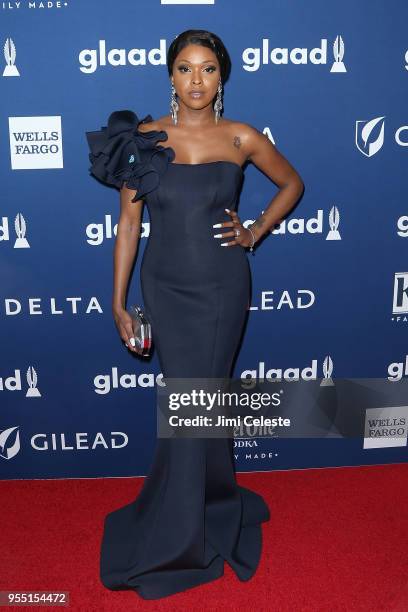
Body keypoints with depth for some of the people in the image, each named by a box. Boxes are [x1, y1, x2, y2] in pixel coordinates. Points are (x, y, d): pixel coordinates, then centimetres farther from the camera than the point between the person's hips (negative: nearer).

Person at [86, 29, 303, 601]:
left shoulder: (242, 139, -3)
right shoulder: (143, 137, -2)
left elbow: (292, 183, 14)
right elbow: (128, 221, -1)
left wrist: (255, 233, 2)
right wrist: (118, 300, -2)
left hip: (222, 287, -1)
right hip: (165, 286, 1)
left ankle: (175, 538, 28)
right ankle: (215, 510, 35)